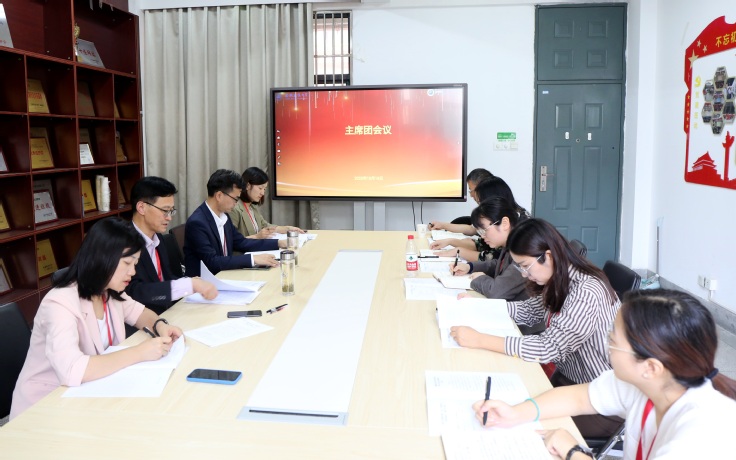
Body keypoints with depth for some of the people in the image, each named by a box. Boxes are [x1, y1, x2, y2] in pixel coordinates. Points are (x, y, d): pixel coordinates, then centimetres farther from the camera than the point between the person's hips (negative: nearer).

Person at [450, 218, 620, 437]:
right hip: (568, 378, 7)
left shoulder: (586, 293, -28)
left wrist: (479, 340, -32)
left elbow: (549, 348, -31)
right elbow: (530, 310, 12)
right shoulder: (558, 280, -2)